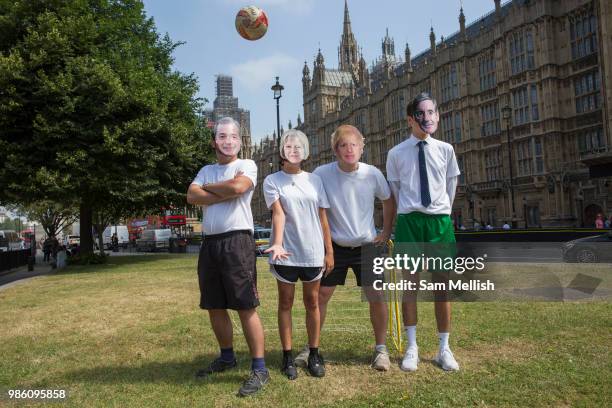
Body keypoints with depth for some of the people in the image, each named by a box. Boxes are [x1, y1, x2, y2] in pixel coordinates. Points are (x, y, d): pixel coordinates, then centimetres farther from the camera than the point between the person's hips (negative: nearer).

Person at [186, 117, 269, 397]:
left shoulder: (247, 165, 2)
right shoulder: (206, 170, 16)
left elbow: (236, 187, -19)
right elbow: (191, 197, 0)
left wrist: (207, 187, -1)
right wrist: (226, 192, -11)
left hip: (237, 241, -6)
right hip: (209, 243, 6)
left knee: (246, 307, -6)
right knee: (214, 307, 15)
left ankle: (259, 369, 2)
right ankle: (227, 358, 33)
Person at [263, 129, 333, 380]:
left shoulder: (315, 180, 8)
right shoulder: (272, 181, 0)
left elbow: (322, 217, 8)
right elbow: (278, 213, -13)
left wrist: (329, 251, 5)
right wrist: (277, 244, -28)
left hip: (313, 252, 2)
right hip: (286, 252, -2)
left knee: (312, 302, 9)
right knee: (286, 302, 7)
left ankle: (314, 354, 19)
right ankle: (288, 357, 15)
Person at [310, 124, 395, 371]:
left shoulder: (372, 174, -10)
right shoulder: (322, 174, -14)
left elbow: (388, 202, 8)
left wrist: (386, 233, 6)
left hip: (367, 246, 0)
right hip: (334, 246, 0)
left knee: (376, 296, -4)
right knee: (320, 295, 2)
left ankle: (381, 348, 16)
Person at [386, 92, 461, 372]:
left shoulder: (446, 150, 5)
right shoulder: (396, 153, 1)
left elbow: (450, 186, 12)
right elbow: (394, 191, 7)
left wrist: (441, 214, 11)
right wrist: (411, 217, 8)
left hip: (440, 220, 1)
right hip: (408, 220, -1)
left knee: (442, 285, 6)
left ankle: (444, 349, 18)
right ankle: (412, 348, 15)